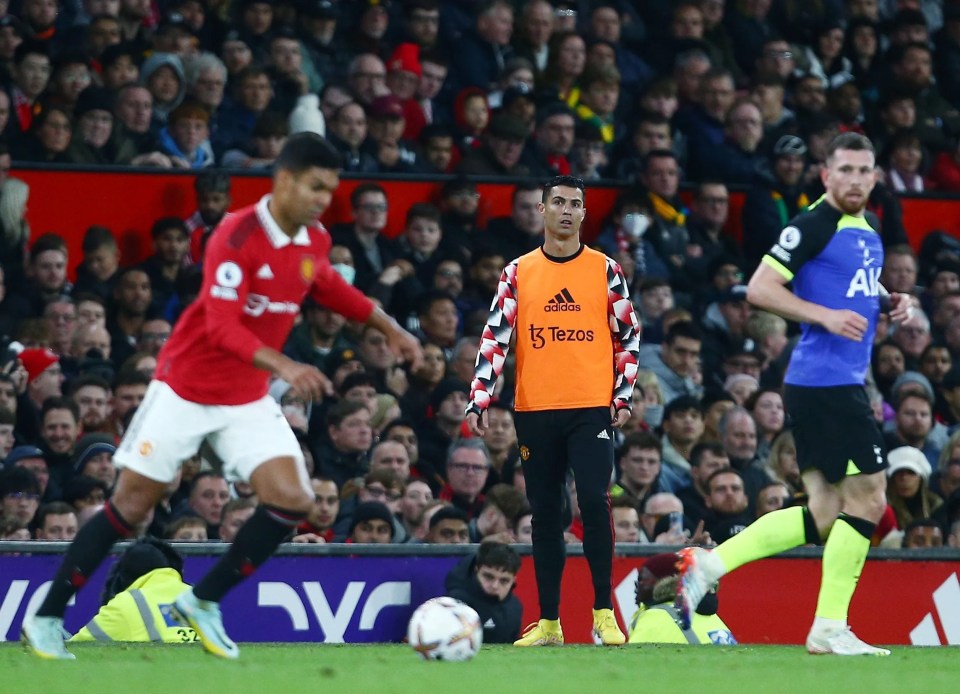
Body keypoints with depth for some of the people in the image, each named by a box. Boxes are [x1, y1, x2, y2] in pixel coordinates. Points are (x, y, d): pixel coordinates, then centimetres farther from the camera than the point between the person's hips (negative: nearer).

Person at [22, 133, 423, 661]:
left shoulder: (315, 240, -1)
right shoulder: (236, 237, -24)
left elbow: (328, 287, 23)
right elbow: (223, 327, -31)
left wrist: (389, 326, 20)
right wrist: (283, 366, -43)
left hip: (247, 399, 6)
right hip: (186, 389, -6)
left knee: (293, 499, -11)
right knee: (132, 504, -1)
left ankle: (203, 601, 5)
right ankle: (46, 618, 11)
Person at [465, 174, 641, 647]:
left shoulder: (605, 270, 5)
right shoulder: (519, 272, 6)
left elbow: (628, 337, 8)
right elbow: (495, 338, 2)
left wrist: (623, 397, -1)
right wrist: (478, 401, -8)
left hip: (592, 408, -2)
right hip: (535, 412, 2)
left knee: (594, 503, -13)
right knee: (545, 514, 5)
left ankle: (604, 613, -4)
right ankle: (548, 622, 11)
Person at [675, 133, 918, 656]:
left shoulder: (867, 231, 17)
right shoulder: (813, 226, -10)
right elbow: (759, 289, -14)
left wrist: (890, 303, 11)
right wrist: (826, 315, -22)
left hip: (843, 385, 9)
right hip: (825, 382, -9)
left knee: (823, 518, 8)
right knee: (867, 498, -8)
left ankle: (708, 564, 11)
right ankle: (829, 628, -2)